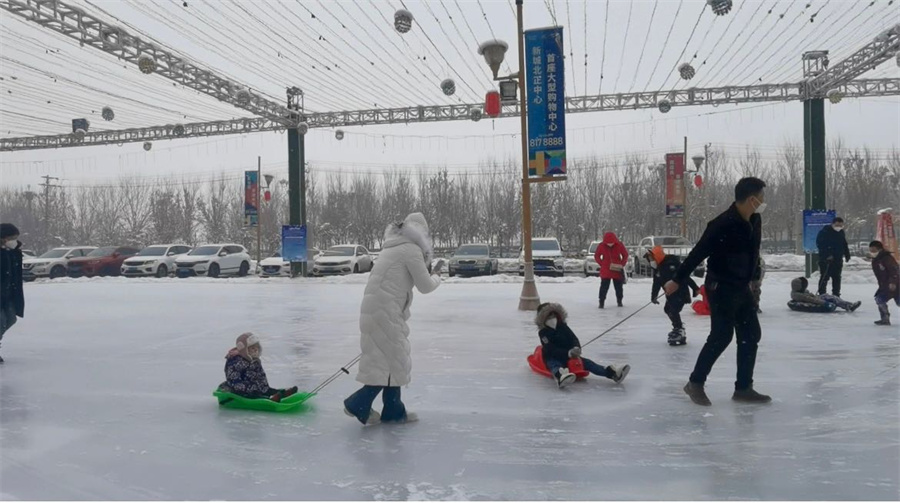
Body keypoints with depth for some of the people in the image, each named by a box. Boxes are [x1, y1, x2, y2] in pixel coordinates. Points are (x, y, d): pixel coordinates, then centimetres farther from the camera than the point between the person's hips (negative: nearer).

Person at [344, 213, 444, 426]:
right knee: (393, 360, -2)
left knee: (393, 359, 14)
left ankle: (393, 411, 21)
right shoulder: (411, 249, -9)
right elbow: (425, 286, -7)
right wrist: (437, 276, 13)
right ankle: (359, 404, -1)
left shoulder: (395, 247, 18)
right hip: (384, 311, -9)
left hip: (377, 308, 9)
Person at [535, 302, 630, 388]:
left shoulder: (563, 326, 8)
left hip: (568, 356, 5)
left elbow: (573, 338, 1)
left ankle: (613, 373, -33)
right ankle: (561, 377, -79)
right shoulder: (543, 333, -8)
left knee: (586, 362, -15)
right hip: (553, 359, -5)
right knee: (555, 366, -39)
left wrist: (576, 348, -24)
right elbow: (551, 349, -20)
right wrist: (568, 353, -33)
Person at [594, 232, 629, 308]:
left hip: (617, 270, 1)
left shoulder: (619, 245, -8)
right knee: (604, 286, -5)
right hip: (605, 270, -1)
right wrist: (602, 264, -8)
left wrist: (622, 264, -6)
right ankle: (601, 302, -2)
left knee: (618, 286, 10)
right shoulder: (601, 246, -8)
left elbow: (625, 255, 4)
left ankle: (619, 301, 26)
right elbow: (596, 256, 4)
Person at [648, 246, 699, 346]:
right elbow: (656, 284, 15)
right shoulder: (657, 269, 7)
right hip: (671, 294, 10)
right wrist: (653, 296, 14)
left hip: (681, 292, -10)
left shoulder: (671, 262, -21)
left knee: (673, 311, -19)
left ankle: (680, 334, -16)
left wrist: (695, 288, -23)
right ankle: (678, 327, 37)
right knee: (668, 309, 20)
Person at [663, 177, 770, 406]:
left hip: (742, 287, 9)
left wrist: (750, 280, 21)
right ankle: (695, 383, 8)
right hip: (721, 287, -9)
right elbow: (698, 253, -20)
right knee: (721, 336, -6)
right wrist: (678, 280, -18)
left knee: (751, 335, 9)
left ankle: (743, 388, 18)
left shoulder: (755, 221, 4)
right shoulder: (723, 224, -22)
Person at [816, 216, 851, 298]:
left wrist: (847, 255, 14)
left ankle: (836, 294, 20)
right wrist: (827, 255, -21)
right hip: (825, 260, -7)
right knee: (824, 277, -6)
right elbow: (819, 244, -17)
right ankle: (822, 295, -3)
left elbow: (845, 245, 22)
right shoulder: (824, 232, -12)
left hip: (837, 260, 7)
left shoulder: (841, 233, 11)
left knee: (837, 278, 12)